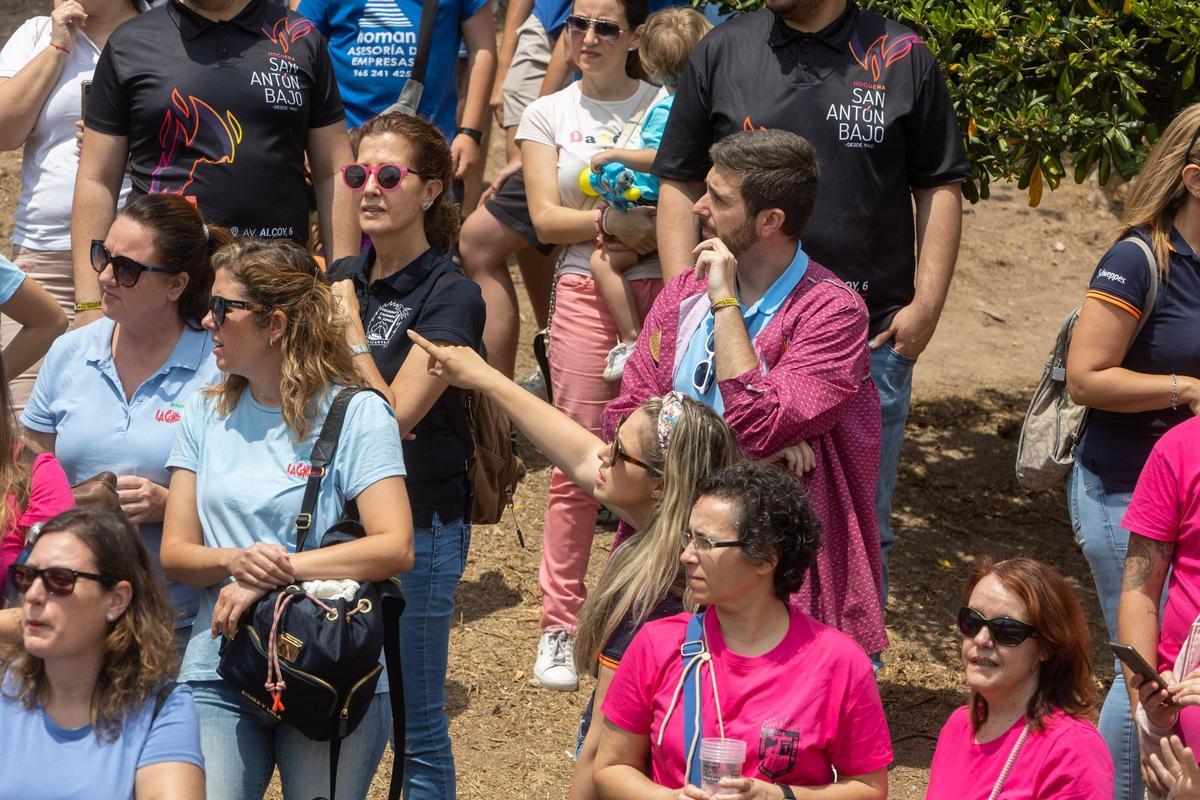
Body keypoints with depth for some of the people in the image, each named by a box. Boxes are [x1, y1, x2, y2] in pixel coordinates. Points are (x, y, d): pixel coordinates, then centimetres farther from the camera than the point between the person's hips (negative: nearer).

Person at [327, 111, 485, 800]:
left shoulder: (451, 296, -11)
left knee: (417, 729, 1)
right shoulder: (343, 279, 9)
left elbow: (393, 417, -18)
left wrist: (350, 327, -15)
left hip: (417, 525, -6)